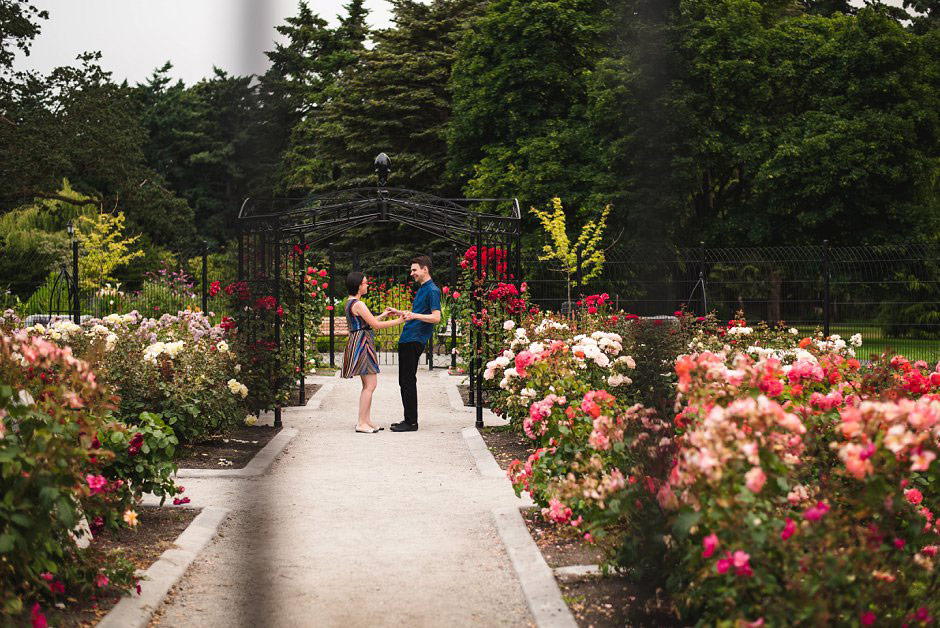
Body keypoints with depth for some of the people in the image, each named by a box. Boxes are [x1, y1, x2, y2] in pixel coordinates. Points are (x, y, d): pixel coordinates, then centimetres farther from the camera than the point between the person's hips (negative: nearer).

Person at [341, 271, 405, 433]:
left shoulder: (350, 302, 14)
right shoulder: (358, 304, -17)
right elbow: (376, 324, -16)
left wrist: (383, 315, 25)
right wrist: (398, 321, -9)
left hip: (358, 342, 11)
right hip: (362, 342, -11)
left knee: (368, 385, 13)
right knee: (370, 385, -8)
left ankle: (366, 421, 16)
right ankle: (361, 423, -6)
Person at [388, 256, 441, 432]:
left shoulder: (432, 291, -11)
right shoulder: (421, 290, 21)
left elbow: (436, 318, -21)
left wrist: (415, 315, -30)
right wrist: (399, 313, 31)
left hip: (415, 341, -10)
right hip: (406, 339, 10)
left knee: (408, 381, -8)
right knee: (404, 381, 11)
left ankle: (411, 422, -4)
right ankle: (408, 420, 16)